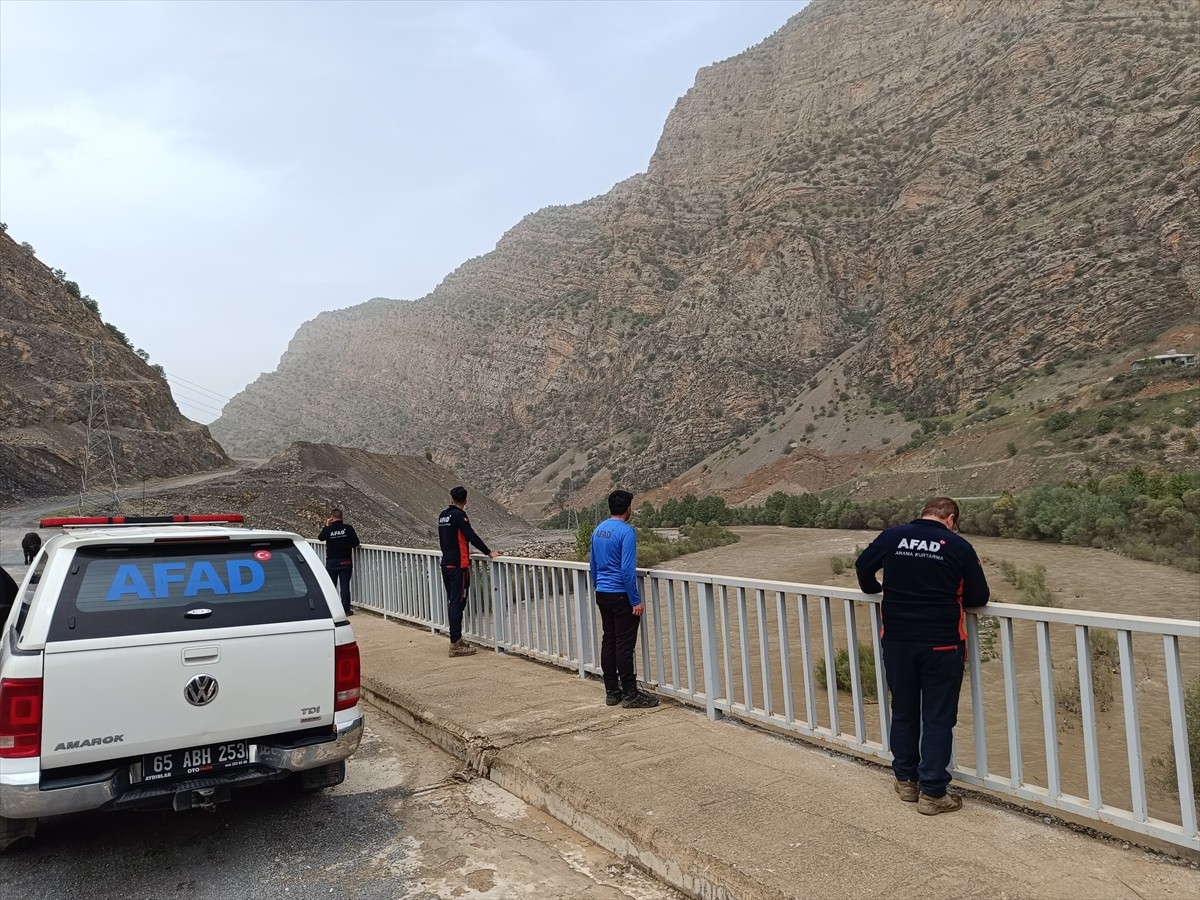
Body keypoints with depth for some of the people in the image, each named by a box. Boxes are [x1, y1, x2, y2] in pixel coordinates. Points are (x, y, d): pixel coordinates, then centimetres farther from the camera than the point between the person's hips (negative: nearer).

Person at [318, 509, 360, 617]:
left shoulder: (328, 529, -9)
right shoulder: (348, 528, -11)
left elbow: (320, 537, 13)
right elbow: (356, 543, -6)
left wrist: (326, 526, 15)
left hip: (331, 562, 1)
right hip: (345, 562, -1)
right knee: (345, 586, 4)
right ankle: (346, 609, 6)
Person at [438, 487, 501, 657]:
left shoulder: (443, 515, 12)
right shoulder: (459, 515, -12)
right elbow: (472, 536, -18)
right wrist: (489, 553, -12)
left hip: (446, 564, 8)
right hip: (458, 566, -8)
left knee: (452, 602, 14)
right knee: (458, 603, -7)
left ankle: (456, 639, 22)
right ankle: (455, 645, -7)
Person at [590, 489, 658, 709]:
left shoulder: (598, 530, 9)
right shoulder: (626, 531, -16)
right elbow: (627, 569, -20)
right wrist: (636, 601, -16)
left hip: (602, 594, 8)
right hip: (621, 596, -8)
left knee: (608, 641, 11)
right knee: (625, 645, -3)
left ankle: (612, 691, 17)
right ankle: (630, 695, 2)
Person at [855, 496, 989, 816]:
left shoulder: (892, 536, -2)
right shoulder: (959, 547, -6)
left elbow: (863, 566, 9)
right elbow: (979, 596, -1)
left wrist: (873, 589, 29)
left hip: (897, 641, 2)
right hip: (942, 644, -2)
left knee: (903, 712, 17)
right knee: (938, 718, 7)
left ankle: (906, 780, 29)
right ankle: (932, 793, 11)